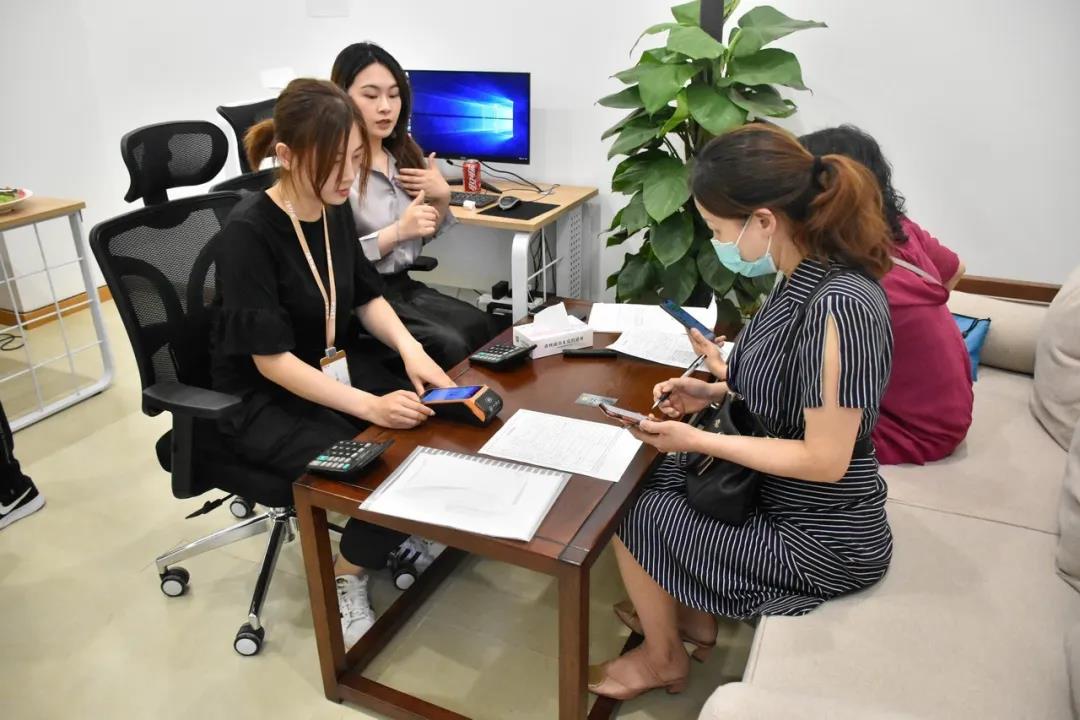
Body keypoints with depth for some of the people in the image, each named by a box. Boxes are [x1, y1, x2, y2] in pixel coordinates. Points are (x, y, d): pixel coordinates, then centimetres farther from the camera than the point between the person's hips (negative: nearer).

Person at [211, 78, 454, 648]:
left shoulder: (334, 209, -2)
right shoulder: (248, 233, -23)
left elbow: (367, 296, 9)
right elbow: (272, 360, -25)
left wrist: (410, 349, -10)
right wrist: (370, 406, -32)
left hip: (338, 367, 7)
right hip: (264, 399, -6)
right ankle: (346, 581, 4)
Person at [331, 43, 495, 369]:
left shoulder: (404, 153, 8)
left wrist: (441, 198, -2)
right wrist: (398, 231, -22)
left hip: (404, 285, 6)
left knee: (480, 327, -18)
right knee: (448, 345, -25)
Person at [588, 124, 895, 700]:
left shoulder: (839, 306, -32)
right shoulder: (804, 277, -4)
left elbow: (825, 460, -28)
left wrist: (698, 440, -22)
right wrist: (717, 390, -1)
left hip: (820, 543, -9)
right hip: (778, 492, 9)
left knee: (630, 510, 2)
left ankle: (662, 659, 29)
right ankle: (693, 616, 35)